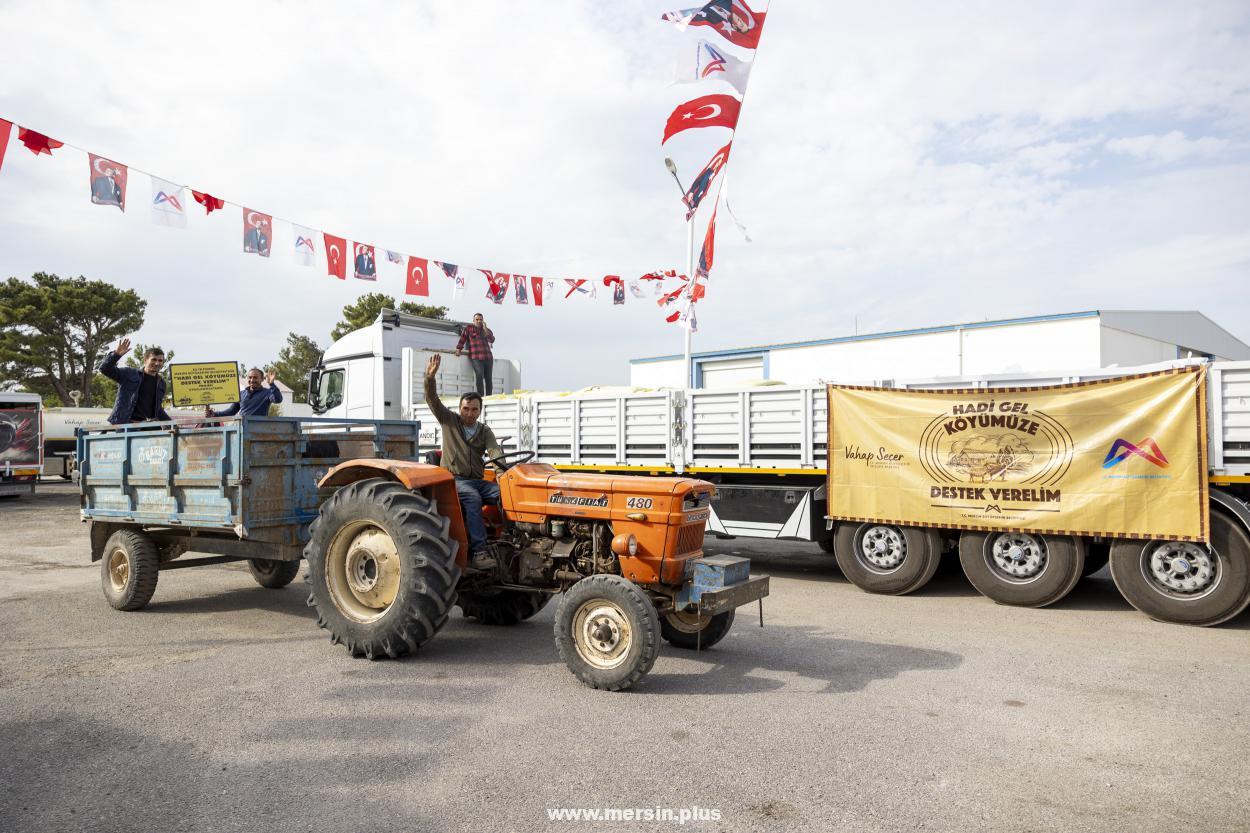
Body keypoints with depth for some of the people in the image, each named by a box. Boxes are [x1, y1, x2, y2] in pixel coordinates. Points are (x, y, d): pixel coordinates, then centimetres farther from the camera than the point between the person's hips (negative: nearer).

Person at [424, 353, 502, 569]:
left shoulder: (484, 431, 14)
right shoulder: (449, 421, 9)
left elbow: (494, 450, -4)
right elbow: (432, 400, -3)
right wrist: (430, 378, -21)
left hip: (477, 480, 4)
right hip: (453, 479, -4)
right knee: (472, 497, -36)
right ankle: (478, 552, -41)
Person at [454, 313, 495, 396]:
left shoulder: (487, 330, 18)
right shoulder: (469, 328, 10)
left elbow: (492, 340, 2)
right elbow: (462, 339, 2)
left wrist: (485, 328, -4)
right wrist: (458, 349, -10)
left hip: (488, 357, 4)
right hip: (476, 358, -4)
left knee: (488, 378, -1)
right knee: (479, 375, -22)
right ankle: (480, 396, -21)